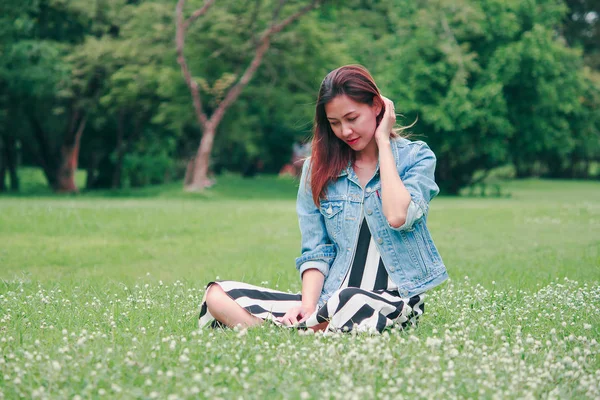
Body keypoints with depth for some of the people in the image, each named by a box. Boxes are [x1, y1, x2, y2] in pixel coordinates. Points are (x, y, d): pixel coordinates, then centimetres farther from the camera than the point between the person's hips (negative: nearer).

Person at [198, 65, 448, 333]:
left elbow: (398, 217, -18)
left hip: (393, 300, -4)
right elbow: (316, 251, 8)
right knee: (217, 294, -15)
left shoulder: (415, 157, 2)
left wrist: (383, 142, -7)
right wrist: (308, 304, -11)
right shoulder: (318, 169, 11)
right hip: (331, 298, 4)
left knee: (349, 304, -42)